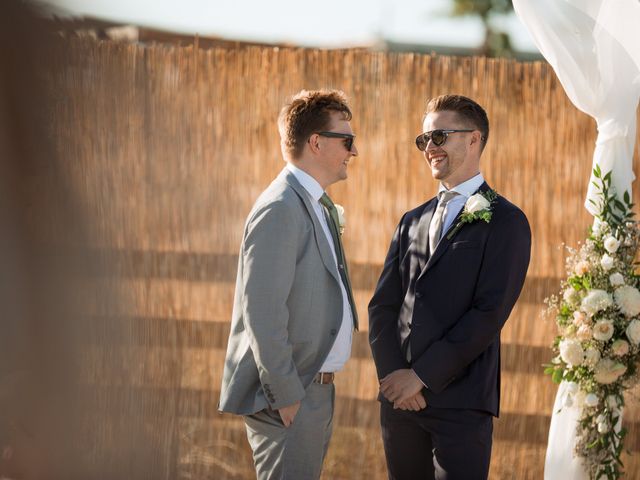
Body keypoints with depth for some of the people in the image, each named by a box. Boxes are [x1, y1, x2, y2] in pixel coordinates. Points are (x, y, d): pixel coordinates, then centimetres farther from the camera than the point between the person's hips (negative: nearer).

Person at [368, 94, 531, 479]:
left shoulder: (505, 222, -3)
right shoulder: (412, 222, 17)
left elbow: (489, 313, -12)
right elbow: (383, 305, 11)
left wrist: (421, 375, -13)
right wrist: (393, 375, -5)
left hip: (461, 403, -6)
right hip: (400, 397, 6)